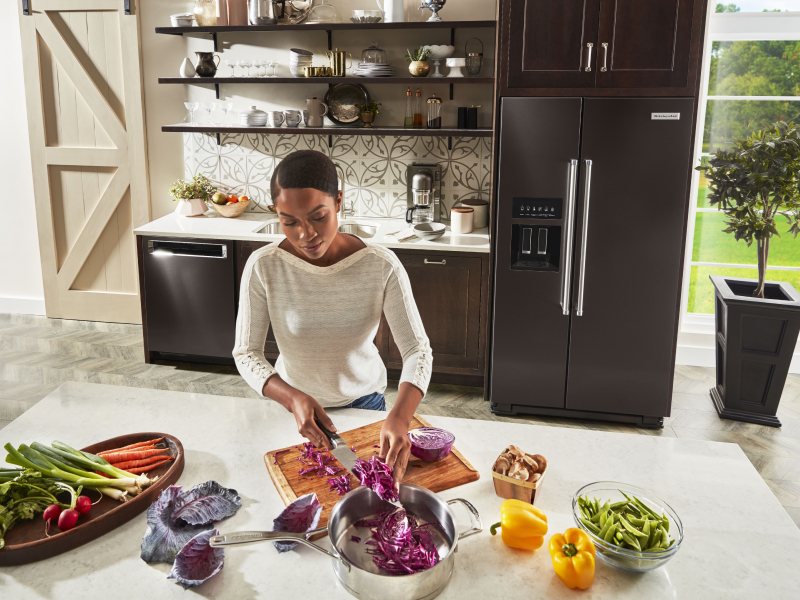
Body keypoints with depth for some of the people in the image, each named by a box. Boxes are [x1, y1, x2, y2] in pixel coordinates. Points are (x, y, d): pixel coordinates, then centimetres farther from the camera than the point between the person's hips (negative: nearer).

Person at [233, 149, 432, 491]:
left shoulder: (381, 266, -23)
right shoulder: (263, 267, -22)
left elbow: (417, 350, -24)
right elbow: (246, 354, -17)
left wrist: (399, 419, -41)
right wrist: (294, 399, -35)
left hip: (363, 402, 0)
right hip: (292, 403, 0)